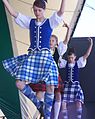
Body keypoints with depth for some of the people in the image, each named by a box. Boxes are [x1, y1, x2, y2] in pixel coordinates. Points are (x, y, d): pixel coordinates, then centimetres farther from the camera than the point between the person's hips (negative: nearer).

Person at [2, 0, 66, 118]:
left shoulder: (50, 22, 4)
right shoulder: (30, 22, 11)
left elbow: (61, 12, -13)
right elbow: (13, 13, 7)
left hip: (45, 56, -3)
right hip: (31, 56, 3)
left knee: (50, 86, -8)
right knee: (19, 83, -8)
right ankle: (37, 103, 15)